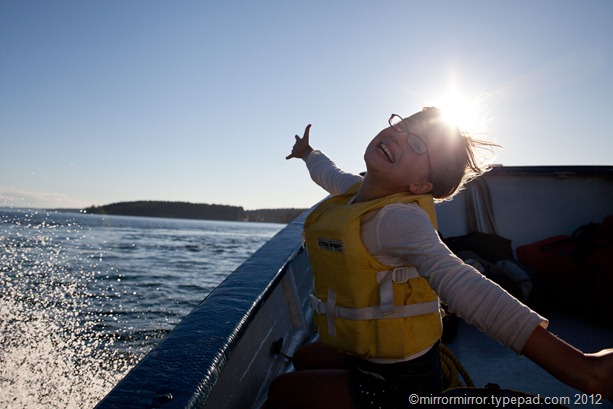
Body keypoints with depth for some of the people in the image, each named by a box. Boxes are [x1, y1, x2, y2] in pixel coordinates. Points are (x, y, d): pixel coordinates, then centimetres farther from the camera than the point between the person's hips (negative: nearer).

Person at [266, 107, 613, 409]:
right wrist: (307, 152, 41)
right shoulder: (355, 189, -4)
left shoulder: (400, 219, -30)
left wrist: (576, 365, -55)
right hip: (366, 352, 8)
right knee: (303, 360, 32)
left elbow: (464, 287, -44)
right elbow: (330, 173, 20)